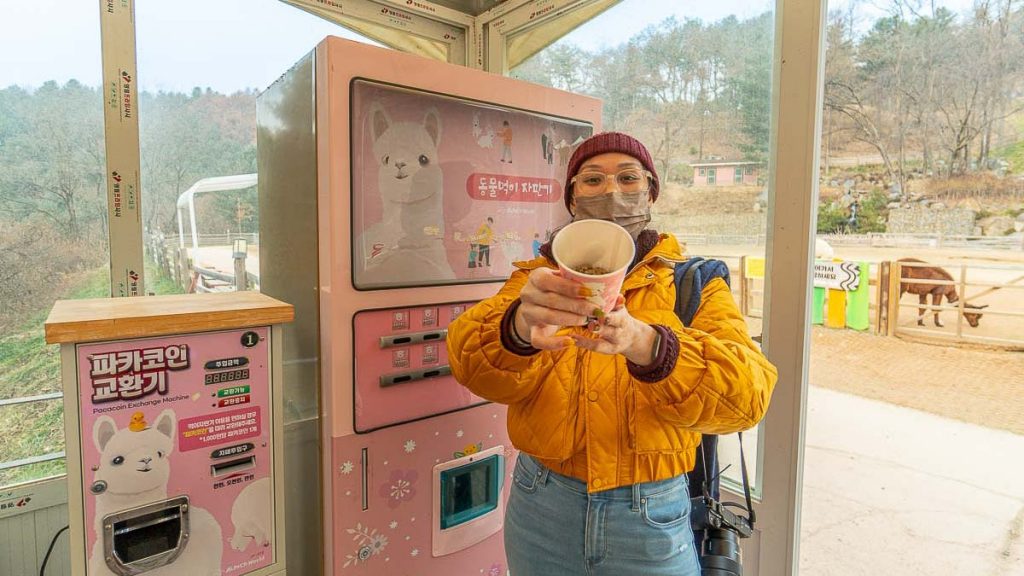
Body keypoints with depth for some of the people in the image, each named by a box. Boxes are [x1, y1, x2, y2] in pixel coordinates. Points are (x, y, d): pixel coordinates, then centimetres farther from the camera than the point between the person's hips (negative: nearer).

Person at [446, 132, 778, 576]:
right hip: (542, 509, 1)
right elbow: (473, 361, -20)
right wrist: (522, 326, -42)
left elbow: (746, 392, -21)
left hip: (653, 519, -1)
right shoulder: (539, 277, -2)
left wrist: (643, 343, -39)